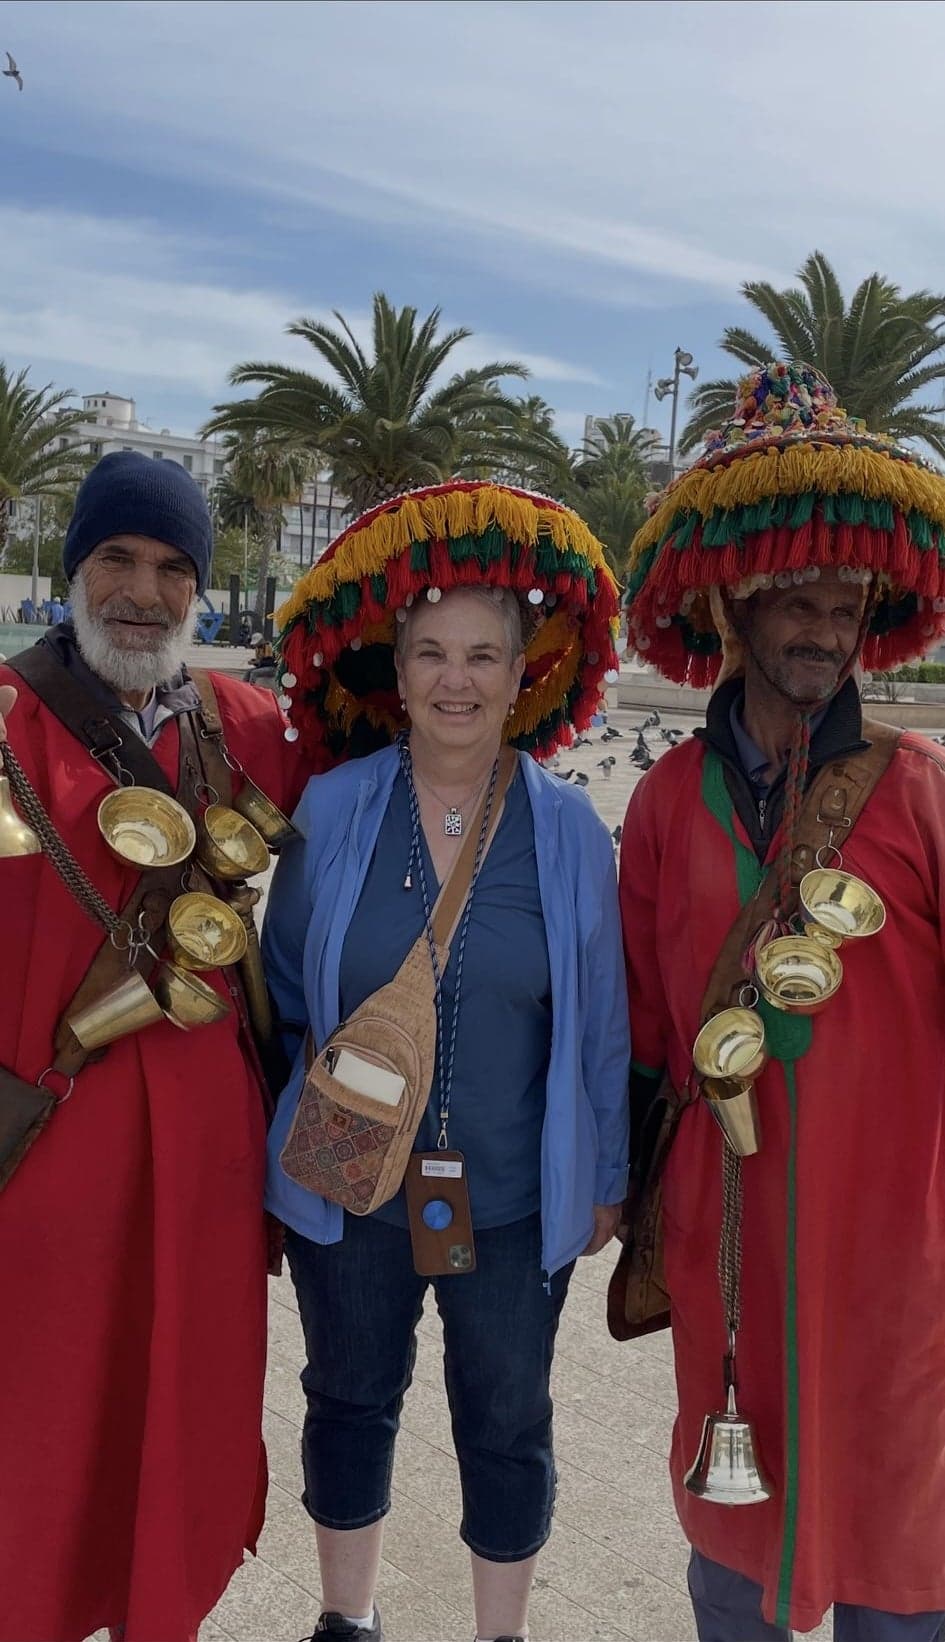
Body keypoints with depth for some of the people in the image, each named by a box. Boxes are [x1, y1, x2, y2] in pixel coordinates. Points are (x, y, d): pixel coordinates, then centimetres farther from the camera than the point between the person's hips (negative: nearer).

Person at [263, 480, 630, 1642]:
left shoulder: (570, 832, -8)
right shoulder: (330, 812, -7)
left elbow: (599, 1021, -1)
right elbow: (281, 990, 3)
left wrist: (605, 1179, 4)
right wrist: (278, 1139, 4)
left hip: (516, 1199, 0)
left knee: (507, 1427, 16)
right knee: (350, 1404, 20)